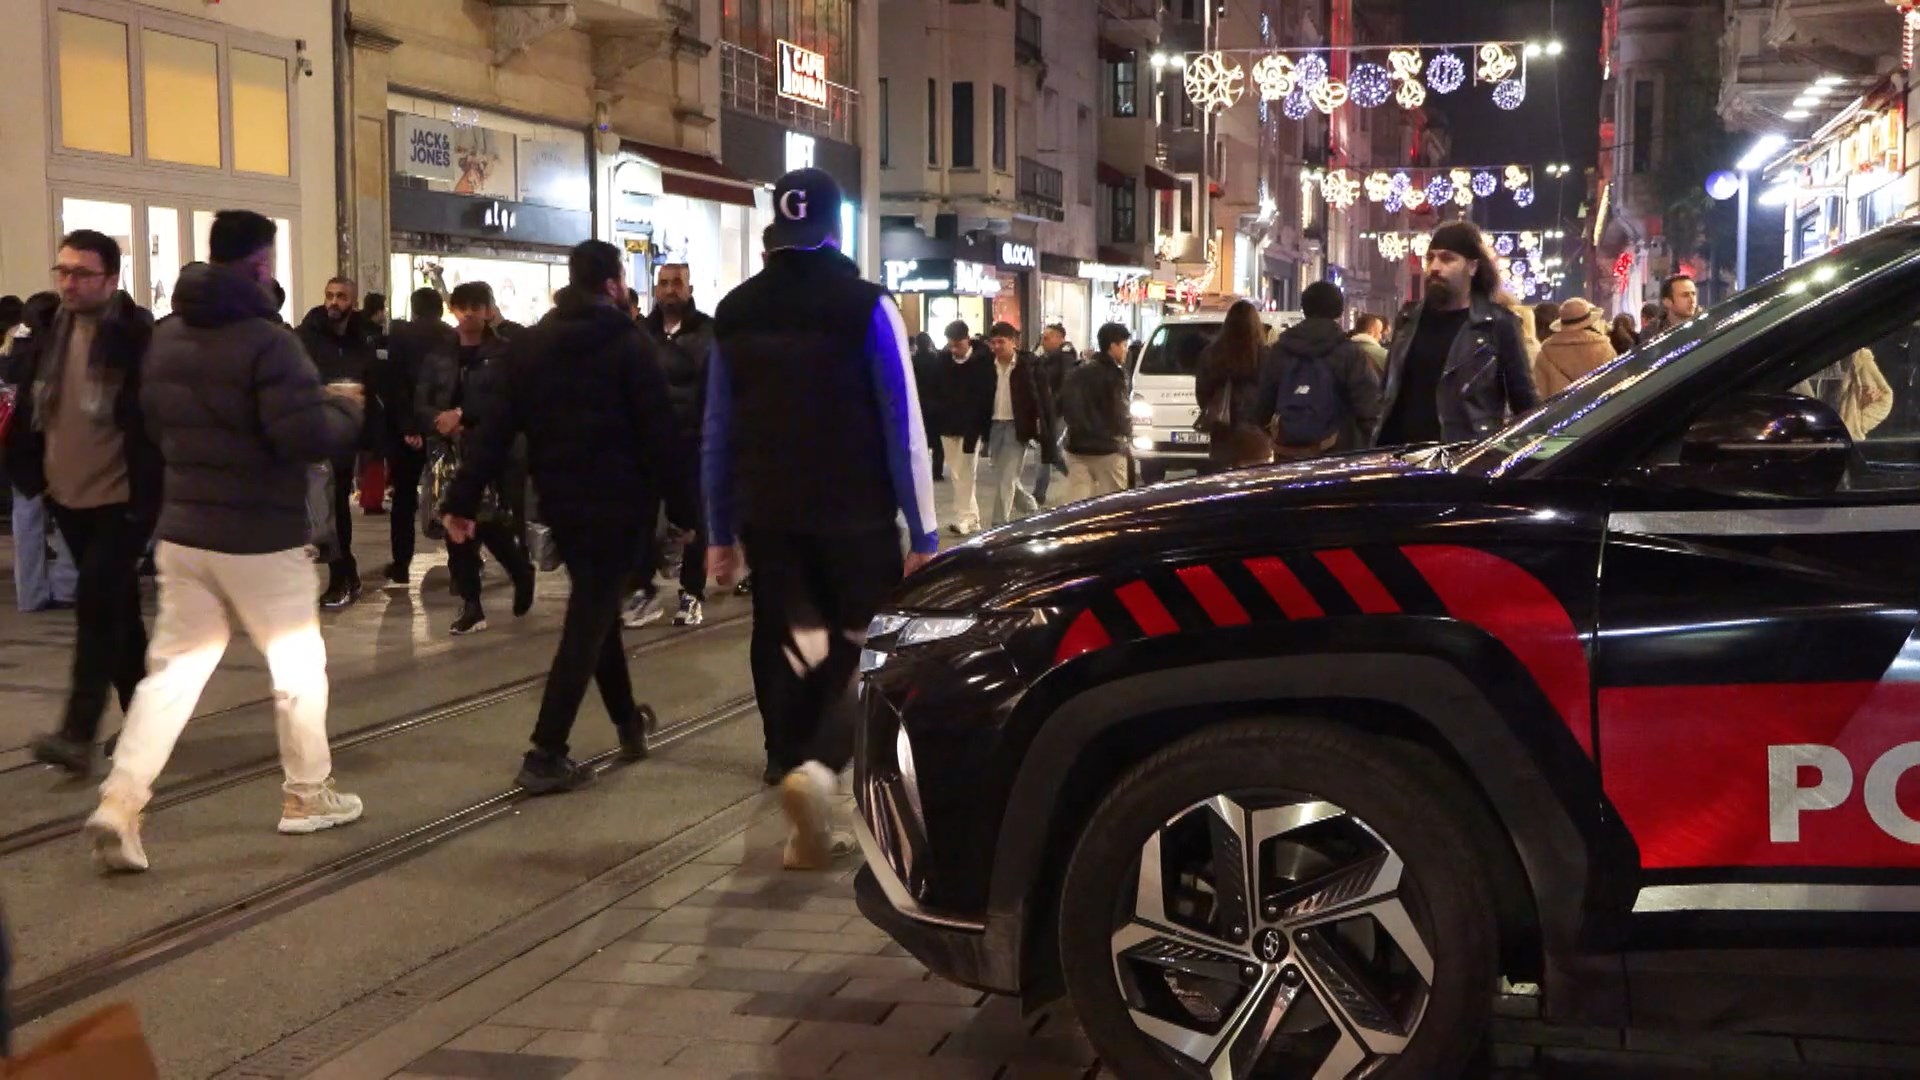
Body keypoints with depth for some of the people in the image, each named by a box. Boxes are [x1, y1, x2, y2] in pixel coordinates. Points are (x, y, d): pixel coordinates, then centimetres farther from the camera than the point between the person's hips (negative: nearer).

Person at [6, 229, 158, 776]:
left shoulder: (140, 336, -13)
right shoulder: (50, 332, 8)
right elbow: (29, 408, 15)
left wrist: (149, 491, -18)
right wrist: (29, 471, 9)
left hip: (123, 498, -7)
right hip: (69, 495, 7)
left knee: (96, 605, -13)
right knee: (117, 609, 14)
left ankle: (78, 733, -13)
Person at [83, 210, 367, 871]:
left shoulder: (166, 337, 8)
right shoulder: (266, 341, -17)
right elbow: (306, 436, -24)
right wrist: (345, 409, -5)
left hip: (182, 530, 6)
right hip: (260, 537, -6)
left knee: (175, 666, 9)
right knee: (298, 663, 11)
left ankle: (119, 803, -3)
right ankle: (307, 795, 22)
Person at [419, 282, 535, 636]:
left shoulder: (505, 352, -2)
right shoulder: (440, 356, 12)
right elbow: (421, 402, 10)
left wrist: (463, 415, -20)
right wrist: (438, 421, -11)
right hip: (453, 452, 4)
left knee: (490, 525, -7)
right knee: (457, 527, 1)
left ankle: (522, 573, 24)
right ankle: (471, 605, 10)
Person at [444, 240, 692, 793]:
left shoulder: (531, 342, 7)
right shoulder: (630, 343, -8)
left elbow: (494, 427, 0)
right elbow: (658, 433, -12)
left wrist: (464, 499, 0)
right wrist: (683, 508, -7)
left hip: (560, 500, 6)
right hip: (616, 501, -6)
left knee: (596, 607, 21)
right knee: (589, 619, -5)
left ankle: (628, 721, 35)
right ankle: (546, 755, -10)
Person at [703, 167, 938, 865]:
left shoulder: (735, 312, 6)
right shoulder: (867, 306, -7)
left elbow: (719, 432, 8)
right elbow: (902, 429, -9)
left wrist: (719, 532, 14)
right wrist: (923, 534, -6)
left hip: (767, 518, 4)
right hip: (854, 516, -4)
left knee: (782, 654, 10)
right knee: (866, 647, 8)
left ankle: (806, 825, 11)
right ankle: (818, 767, -16)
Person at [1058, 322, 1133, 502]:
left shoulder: (1076, 373, 12)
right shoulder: (1114, 374, -11)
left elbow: (1062, 406, 14)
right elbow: (1119, 413, -12)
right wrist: (1127, 433, 5)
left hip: (1077, 449, 7)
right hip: (1107, 450, -7)